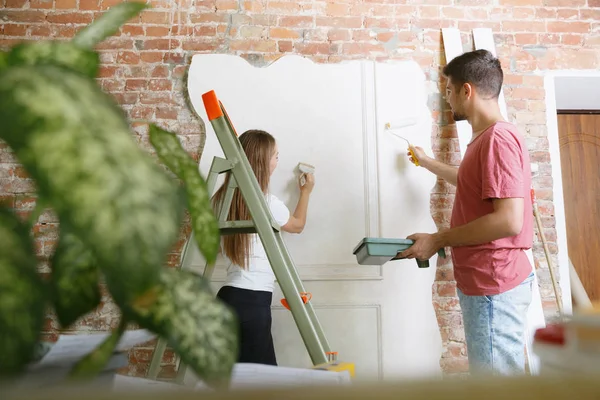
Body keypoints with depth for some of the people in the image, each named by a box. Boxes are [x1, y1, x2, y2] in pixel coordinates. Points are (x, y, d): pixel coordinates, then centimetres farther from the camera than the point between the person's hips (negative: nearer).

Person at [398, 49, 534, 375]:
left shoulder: (499, 138, -18)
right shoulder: (486, 139, 15)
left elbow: (509, 221, -26)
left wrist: (437, 240, -19)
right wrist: (427, 162, 43)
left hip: (493, 284, -10)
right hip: (483, 280, 10)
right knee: (493, 378, 18)